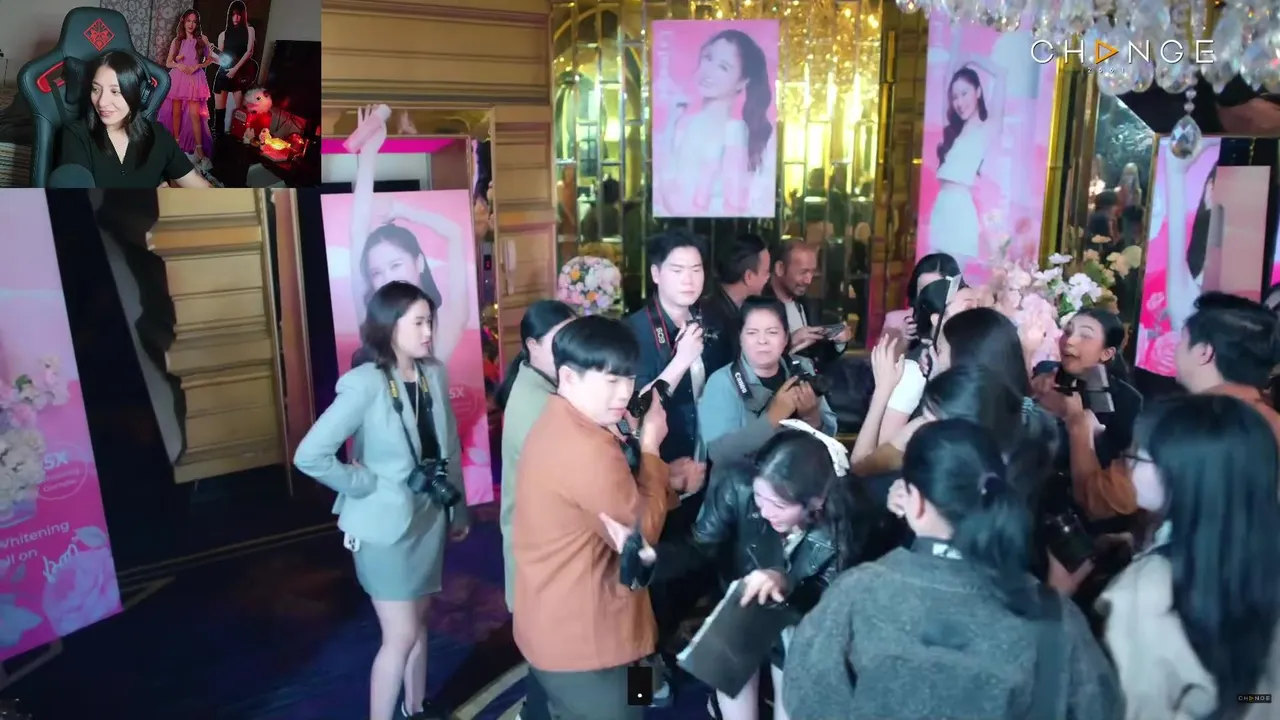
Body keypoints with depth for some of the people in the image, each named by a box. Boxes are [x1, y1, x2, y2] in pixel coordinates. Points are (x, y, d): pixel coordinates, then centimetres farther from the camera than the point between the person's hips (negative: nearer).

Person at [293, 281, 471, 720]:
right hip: (387, 522, -6)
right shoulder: (365, 384, -21)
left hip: (430, 516, 6)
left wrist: (459, 509, 13)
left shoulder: (435, 374, -2)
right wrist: (366, 485, -17)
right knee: (400, 637, 1)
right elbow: (309, 456, -25)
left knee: (419, 621, 21)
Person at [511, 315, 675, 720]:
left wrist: (668, 479, -3)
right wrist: (650, 448, -12)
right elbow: (641, 533, -17)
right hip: (583, 640, -10)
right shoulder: (587, 449, -28)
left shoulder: (559, 427, 5)